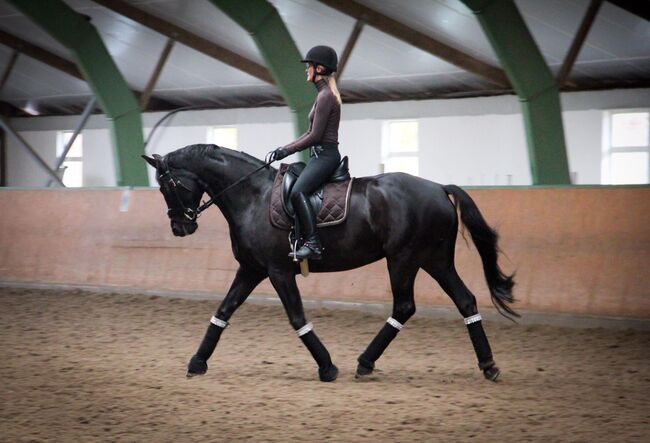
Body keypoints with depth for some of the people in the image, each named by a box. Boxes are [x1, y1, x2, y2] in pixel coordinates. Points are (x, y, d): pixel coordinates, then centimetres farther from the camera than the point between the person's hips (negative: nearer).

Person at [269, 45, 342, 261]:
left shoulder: (325, 96, -12)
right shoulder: (324, 95, 19)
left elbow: (315, 136, -17)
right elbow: (311, 133, 22)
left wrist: (287, 151, -10)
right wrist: (284, 149, 16)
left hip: (325, 155, -11)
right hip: (320, 156, 11)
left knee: (297, 191, -30)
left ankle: (312, 244, -38)